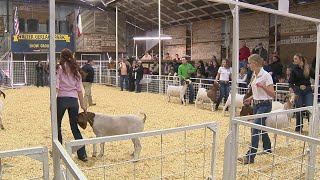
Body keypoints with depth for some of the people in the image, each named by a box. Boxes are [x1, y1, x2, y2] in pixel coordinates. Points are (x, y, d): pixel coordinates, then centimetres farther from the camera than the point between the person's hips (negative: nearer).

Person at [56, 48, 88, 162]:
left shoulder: (60, 68, -2)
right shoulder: (76, 70, 11)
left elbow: (56, 86, -12)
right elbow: (79, 89, 9)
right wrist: (82, 104, 13)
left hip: (62, 99, -4)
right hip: (74, 100, 4)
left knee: (57, 126, 13)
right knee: (74, 127, 11)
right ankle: (82, 154, 8)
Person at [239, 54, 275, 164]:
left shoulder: (266, 75, -16)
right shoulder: (254, 75, 8)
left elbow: (272, 94, -18)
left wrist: (262, 86, -31)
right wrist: (251, 98, 12)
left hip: (264, 105, -9)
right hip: (256, 104, 9)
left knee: (255, 129, -14)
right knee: (261, 127, 19)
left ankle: (250, 156, -13)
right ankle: (267, 149, 39)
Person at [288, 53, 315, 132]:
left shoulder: (308, 68, 0)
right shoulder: (294, 69, 0)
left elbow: (314, 76, 3)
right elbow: (291, 81, -2)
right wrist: (291, 87, -19)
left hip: (308, 91, 0)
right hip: (298, 90, 0)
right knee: (299, 109, 6)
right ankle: (299, 127, 20)